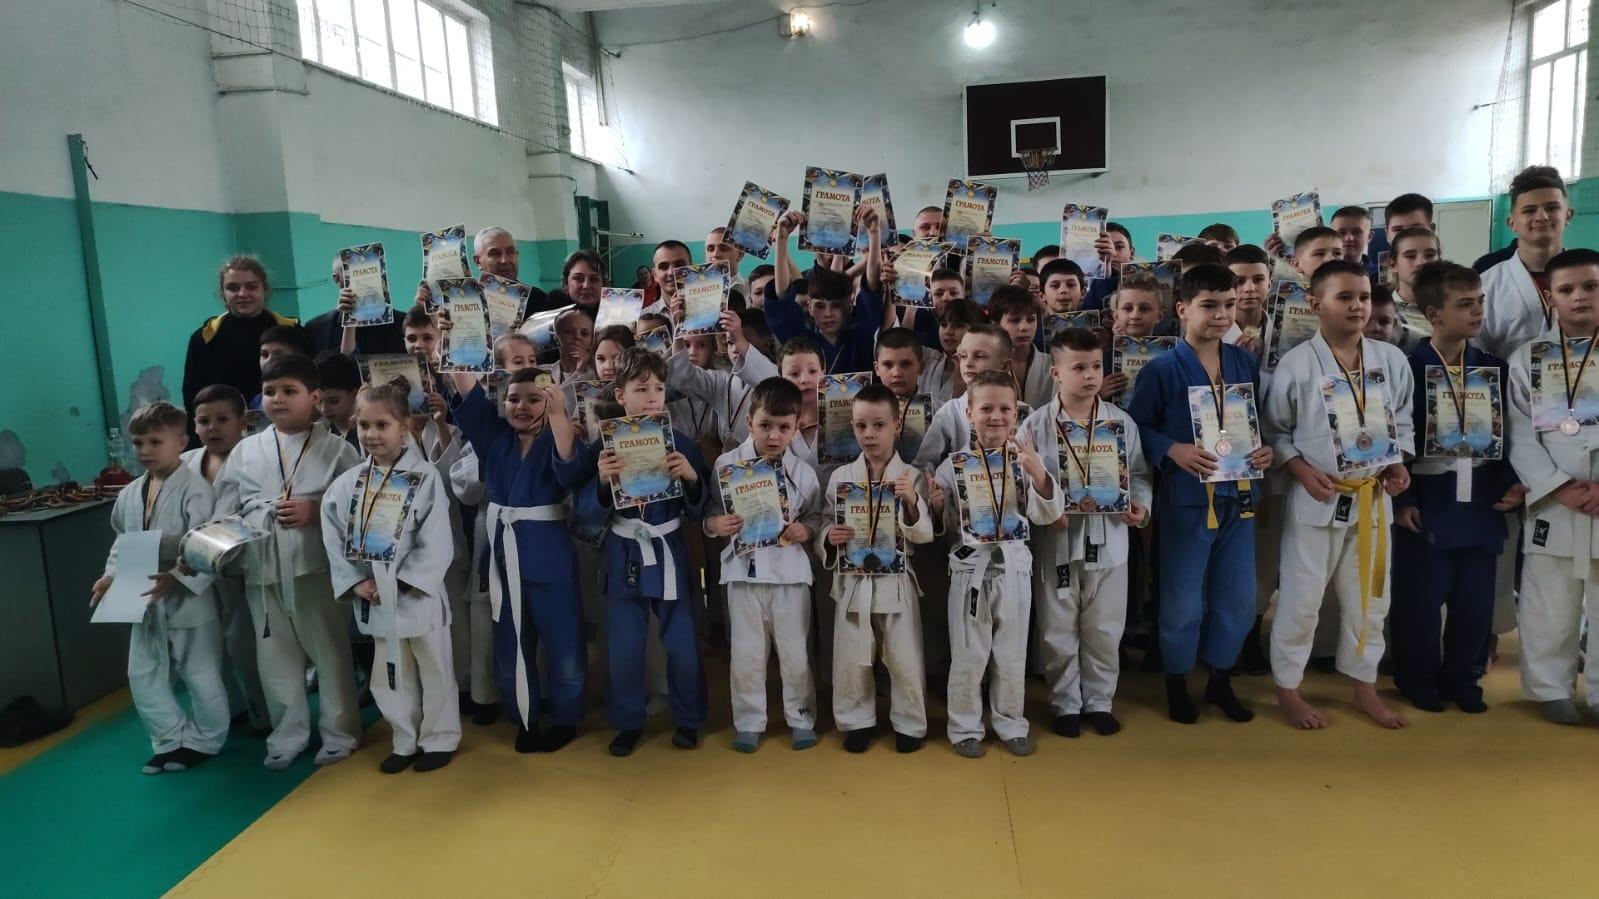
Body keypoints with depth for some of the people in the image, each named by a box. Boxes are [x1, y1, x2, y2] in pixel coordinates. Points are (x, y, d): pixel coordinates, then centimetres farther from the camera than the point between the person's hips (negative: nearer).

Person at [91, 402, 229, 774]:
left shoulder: (195, 490, -17)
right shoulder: (130, 494, 5)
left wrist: (176, 579, -33)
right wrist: (111, 575, 0)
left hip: (188, 600, -7)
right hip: (144, 603, 7)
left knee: (201, 675, 6)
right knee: (143, 675, 15)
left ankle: (204, 740, 26)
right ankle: (173, 739, 31)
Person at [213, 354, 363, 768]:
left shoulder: (335, 448, -2)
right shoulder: (246, 450, 8)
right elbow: (224, 511, 9)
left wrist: (317, 511, -16)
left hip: (317, 566, -3)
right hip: (262, 569, 3)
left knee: (330, 652, 8)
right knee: (275, 656, 13)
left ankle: (339, 731, 24)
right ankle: (287, 733, 30)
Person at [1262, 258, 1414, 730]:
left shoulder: (1392, 359, 1)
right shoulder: (1297, 362, -12)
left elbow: (1403, 420, 13)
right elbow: (1274, 429, -5)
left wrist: (1399, 463, -2)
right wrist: (1303, 471, -16)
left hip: (1373, 497, 5)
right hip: (1317, 497, -4)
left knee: (1369, 595, 16)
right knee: (1301, 597, 3)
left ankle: (1364, 686, 33)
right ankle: (1287, 687, 20)